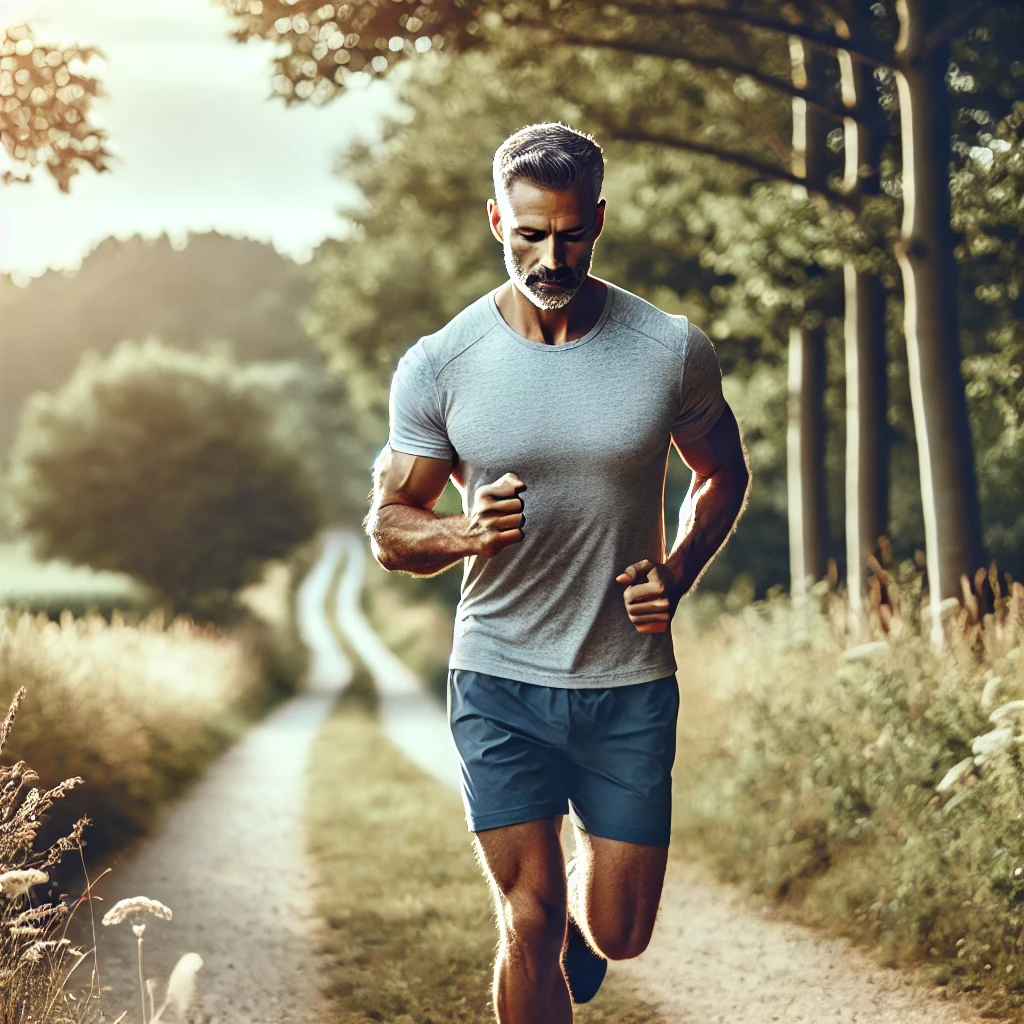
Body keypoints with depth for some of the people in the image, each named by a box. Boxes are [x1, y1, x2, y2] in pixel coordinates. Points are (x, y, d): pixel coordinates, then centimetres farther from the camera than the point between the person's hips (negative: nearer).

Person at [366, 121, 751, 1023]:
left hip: (630, 686, 1)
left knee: (619, 936, 8)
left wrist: (675, 578, -6)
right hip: (500, 685, -1)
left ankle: (584, 884, 43)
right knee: (529, 927, -1)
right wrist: (465, 532, -22)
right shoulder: (437, 366, -7)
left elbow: (724, 476, 12)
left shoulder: (672, 350, -5)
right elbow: (389, 527, 1)